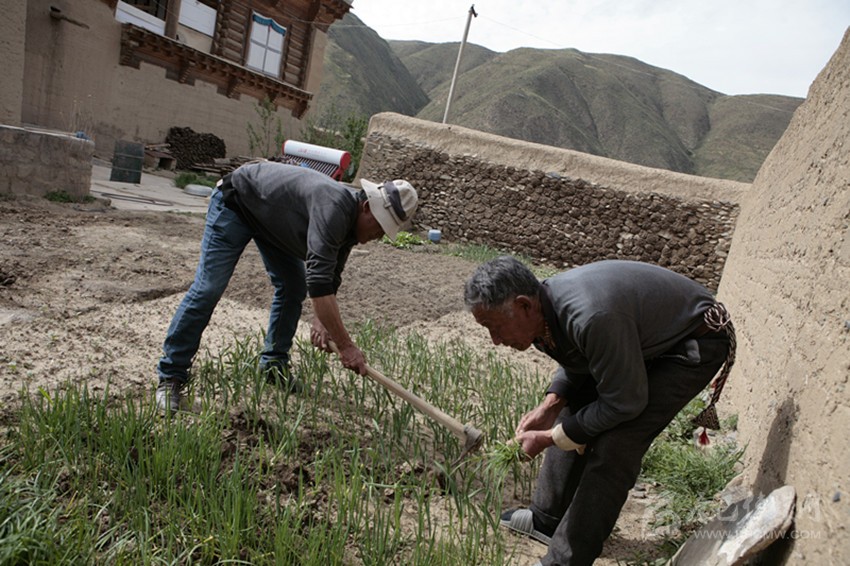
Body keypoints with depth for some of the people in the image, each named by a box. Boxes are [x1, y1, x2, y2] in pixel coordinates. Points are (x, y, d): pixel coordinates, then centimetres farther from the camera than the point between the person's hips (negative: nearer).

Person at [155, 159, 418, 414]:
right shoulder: (333, 208, -38)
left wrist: (321, 320, -16)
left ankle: (274, 363, 17)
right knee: (208, 289, -13)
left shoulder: (351, 222, -9)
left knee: (294, 286, 2)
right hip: (236, 200, -8)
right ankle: (170, 376, -2)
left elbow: (330, 279, 1)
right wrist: (346, 346, -42)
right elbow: (318, 282, -45)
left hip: (270, 216, 9)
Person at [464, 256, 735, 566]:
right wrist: (550, 404, -9)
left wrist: (551, 437, -20)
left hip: (696, 342, -8)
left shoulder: (592, 317, -39)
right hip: (644, 335, 8)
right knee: (575, 406, 6)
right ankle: (548, 517, 23)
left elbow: (625, 403, -27)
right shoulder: (545, 304, -12)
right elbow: (578, 361, 7)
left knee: (615, 444, -17)